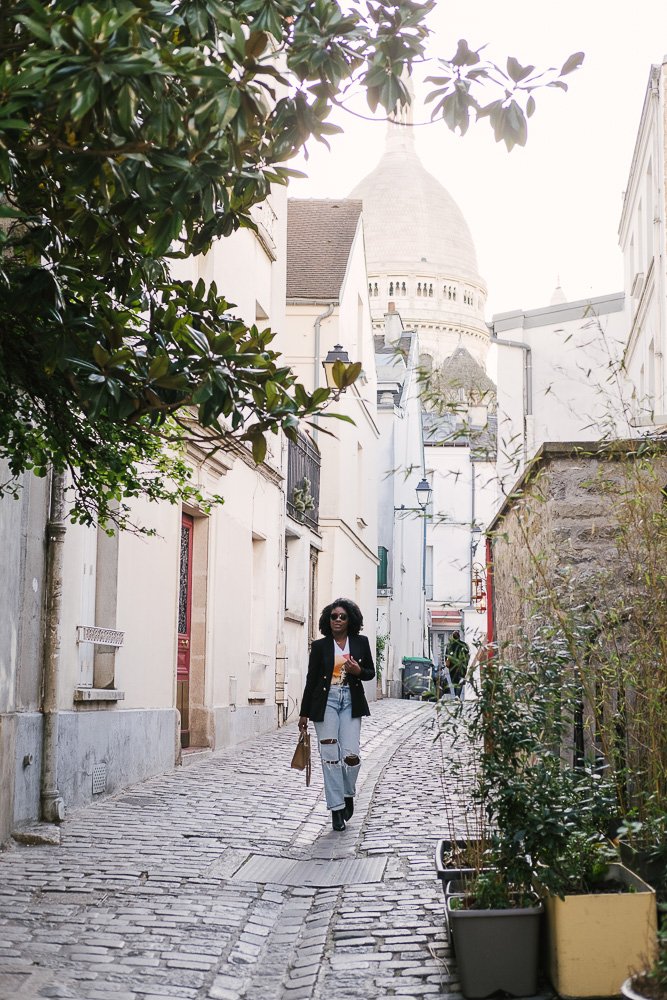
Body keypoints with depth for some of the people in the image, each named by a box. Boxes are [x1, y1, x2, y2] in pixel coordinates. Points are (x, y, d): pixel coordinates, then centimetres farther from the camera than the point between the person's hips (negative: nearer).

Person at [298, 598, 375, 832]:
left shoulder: (361, 643, 5)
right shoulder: (320, 646, 1)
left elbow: (371, 672, 14)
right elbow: (311, 679, 5)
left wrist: (358, 671, -11)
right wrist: (304, 713, 5)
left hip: (351, 702, 1)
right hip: (326, 701, -1)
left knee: (351, 755, -7)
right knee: (330, 756, -4)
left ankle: (348, 794, 21)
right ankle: (336, 808, 3)